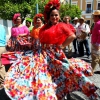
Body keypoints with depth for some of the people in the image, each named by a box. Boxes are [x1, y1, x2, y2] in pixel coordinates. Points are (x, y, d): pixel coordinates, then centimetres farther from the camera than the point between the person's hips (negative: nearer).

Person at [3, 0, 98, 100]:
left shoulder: (61, 26, -4)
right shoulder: (45, 27, 14)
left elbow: (72, 36, -18)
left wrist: (61, 46, -13)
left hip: (55, 54, -6)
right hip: (42, 53, 6)